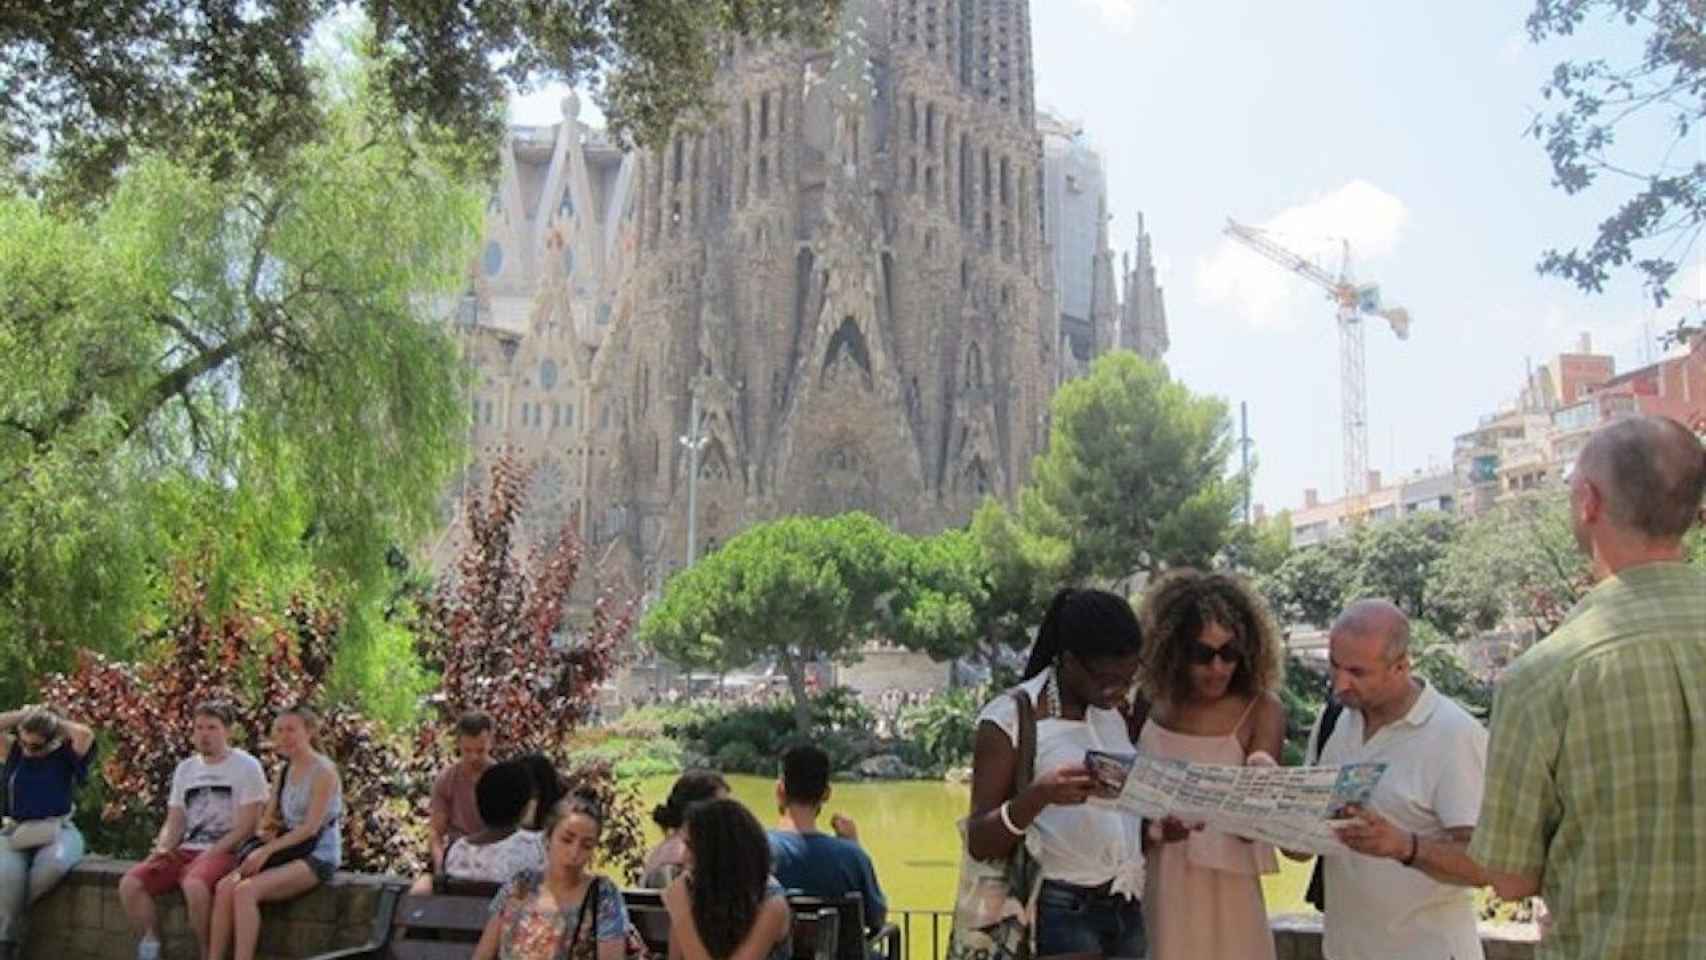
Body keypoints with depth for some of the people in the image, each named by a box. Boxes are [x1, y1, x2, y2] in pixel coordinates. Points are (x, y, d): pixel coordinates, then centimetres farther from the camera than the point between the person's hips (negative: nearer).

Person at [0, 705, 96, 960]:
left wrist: (56, 721, -2)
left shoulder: (66, 755, 3)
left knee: (54, 863, -38)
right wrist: (25, 714, 5)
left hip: (58, 831, -2)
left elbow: (85, 734, -16)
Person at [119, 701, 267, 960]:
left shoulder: (246, 766, -3)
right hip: (184, 851, 6)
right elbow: (174, 821, 15)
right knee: (129, 884, -16)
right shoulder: (185, 768, 17)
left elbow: (246, 827, -9)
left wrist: (210, 854, -17)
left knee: (194, 885, -36)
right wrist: (163, 848, -5)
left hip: (225, 853, -6)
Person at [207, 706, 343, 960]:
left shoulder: (323, 771, -8)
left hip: (318, 856, -7)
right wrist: (264, 832, -7)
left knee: (246, 890, -27)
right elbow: (267, 820, 15)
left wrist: (267, 850, -20)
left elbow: (311, 827, -16)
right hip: (289, 852, 7)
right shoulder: (284, 772, 15)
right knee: (225, 886, -17)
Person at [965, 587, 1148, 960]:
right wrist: (1039, 795, -32)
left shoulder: (1118, 707, 6)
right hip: (1060, 914, -5)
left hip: (1128, 909, 6)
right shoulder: (1010, 716, -12)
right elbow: (978, 843, -15)